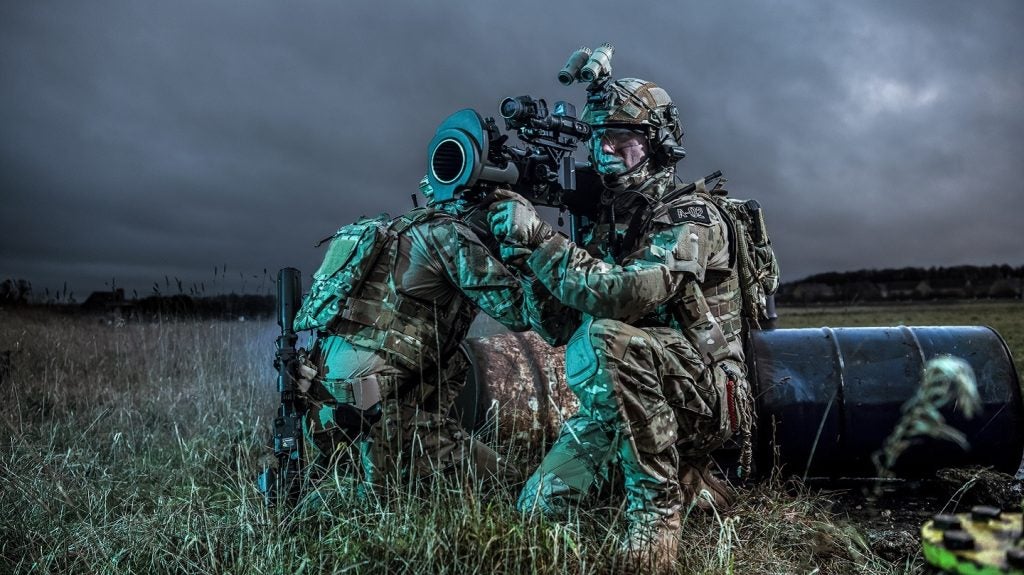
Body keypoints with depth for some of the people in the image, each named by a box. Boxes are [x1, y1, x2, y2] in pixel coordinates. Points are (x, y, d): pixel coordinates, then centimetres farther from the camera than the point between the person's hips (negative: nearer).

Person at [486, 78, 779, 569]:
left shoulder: (693, 218, -13)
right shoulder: (608, 223, 10)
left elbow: (626, 293, -31)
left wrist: (538, 238, -25)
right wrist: (521, 247, -4)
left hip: (704, 395, -8)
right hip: (621, 400, 8)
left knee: (606, 337, -35)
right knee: (539, 506, 3)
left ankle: (657, 511, -22)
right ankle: (684, 476, 19)